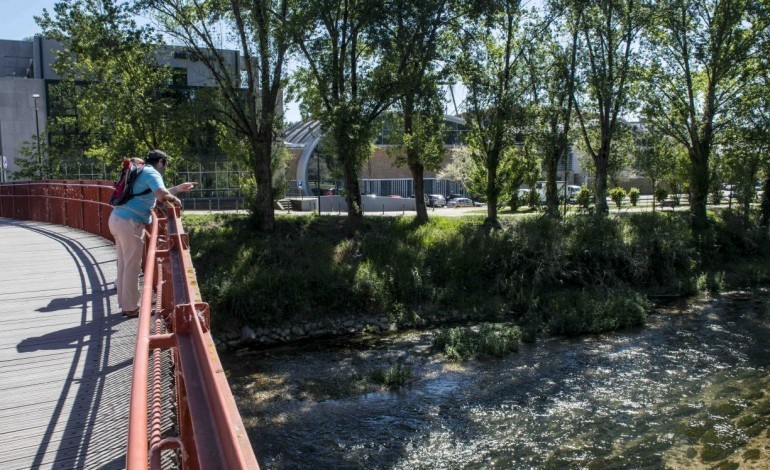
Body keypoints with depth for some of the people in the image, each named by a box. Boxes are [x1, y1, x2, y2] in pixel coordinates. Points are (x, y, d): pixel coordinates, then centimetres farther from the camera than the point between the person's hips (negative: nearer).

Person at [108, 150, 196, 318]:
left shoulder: (142, 172, 21)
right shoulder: (151, 173, -9)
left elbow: (157, 193, 34)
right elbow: (162, 195, -28)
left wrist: (178, 188, 36)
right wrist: (175, 199, -8)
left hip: (118, 219, 10)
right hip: (129, 223, -10)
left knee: (124, 264, 16)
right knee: (132, 266, -1)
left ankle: (125, 303, 25)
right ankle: (130, 307, 7)